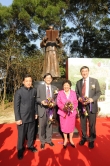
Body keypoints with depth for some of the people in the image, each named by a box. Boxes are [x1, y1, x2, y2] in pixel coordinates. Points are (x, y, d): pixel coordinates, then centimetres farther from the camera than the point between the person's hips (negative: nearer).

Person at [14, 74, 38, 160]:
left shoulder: (34, 90, -1)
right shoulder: (19, 91, -12)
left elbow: (35, 103, 7)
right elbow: (16, 106, -11)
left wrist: (36, 113, 9)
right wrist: (18, 118, -11)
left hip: (32, 117, 4)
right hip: (22, 117, -3)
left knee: (31, 133, 19)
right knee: (21, 135, 11)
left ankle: (30, 146, 41)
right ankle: (20, 150, 33)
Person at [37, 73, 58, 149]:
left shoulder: (55, 88, 7)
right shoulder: (40, 87, 3)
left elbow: (56, 98, 5)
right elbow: (37, 98, 0)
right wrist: (41, 101, -18)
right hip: (42, 109, -1)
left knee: (49, 125, 13)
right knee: (42, 125, 6)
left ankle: (49, 140, 33)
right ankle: (42, 141, 26)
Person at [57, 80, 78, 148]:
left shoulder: (73, 93, 1)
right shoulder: (60, 93, -2)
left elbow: (76, 102, -1)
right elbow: (58, 102, -6)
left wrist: (72, 108, -19)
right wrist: (64, 107, -23)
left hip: (72, 112, 1)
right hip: (63, 112, -1)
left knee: (71, 126, 10)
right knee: (64, 127, 8)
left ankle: (71, 140, 31)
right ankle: (65, 140, 29)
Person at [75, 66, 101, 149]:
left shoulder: (95, 81, -1)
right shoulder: (78, 82, 7)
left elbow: (99, 92, -4)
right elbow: (76, 93, 9)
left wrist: (92, 99, -20)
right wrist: (79, 98, -12)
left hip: (91, 106, -2)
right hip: (82, 106, 3)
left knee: (92, 124, 9)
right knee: (83, 124, 15)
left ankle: (91, 140, 28)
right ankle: (84, 137, 36)